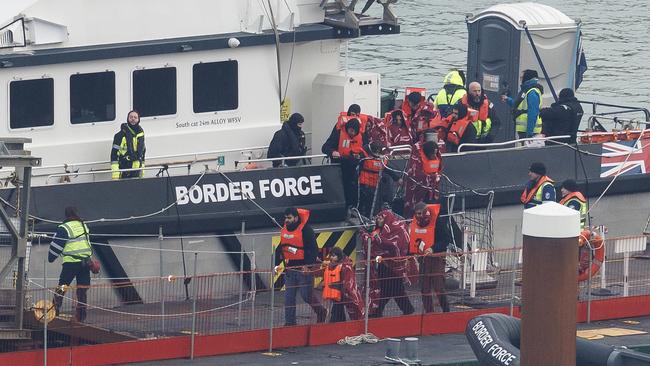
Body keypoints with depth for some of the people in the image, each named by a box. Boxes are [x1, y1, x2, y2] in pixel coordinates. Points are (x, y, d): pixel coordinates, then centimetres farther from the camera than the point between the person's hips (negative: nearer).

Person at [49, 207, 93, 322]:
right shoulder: (84, 226, 11)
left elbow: (56, 245, -7)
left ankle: (55, 311, -9)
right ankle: (81, 316, 8)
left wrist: (51, 258, 7)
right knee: (82, 289, 8)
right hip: (85, 261, 6)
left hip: (71, 262, -5)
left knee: (62, 287, -2)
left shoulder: (64, 228, -9)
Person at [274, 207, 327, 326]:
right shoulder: (284, 230, 9)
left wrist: (308, 265, -21)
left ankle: (320, 311, 23)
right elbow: (280, 249, 20)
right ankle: (290, 322, 9)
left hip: (304, 269, -6)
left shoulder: (306, 230, -12)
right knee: (288, 297, 4)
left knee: (306, 295, -3)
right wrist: (277, 264, 10)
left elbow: (314, 250, -14)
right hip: (289, 269, 6)